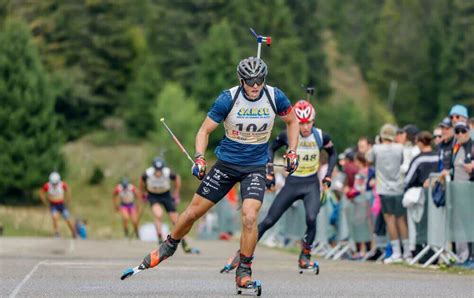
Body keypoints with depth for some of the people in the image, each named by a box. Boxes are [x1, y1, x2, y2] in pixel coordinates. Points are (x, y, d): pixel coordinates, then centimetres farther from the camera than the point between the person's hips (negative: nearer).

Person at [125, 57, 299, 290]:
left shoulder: (275, 97, -10)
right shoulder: (228, 99, -15)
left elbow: (292, 121, 10)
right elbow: (204, 131, -6)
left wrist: (292, 153, 3)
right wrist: (199, 159, -20)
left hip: (255, 168, 0)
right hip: (226, 163, 0)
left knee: (249, 217, -21)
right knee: (193, 211, 6)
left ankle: (244, 272, -5)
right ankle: (169, 246, 34)